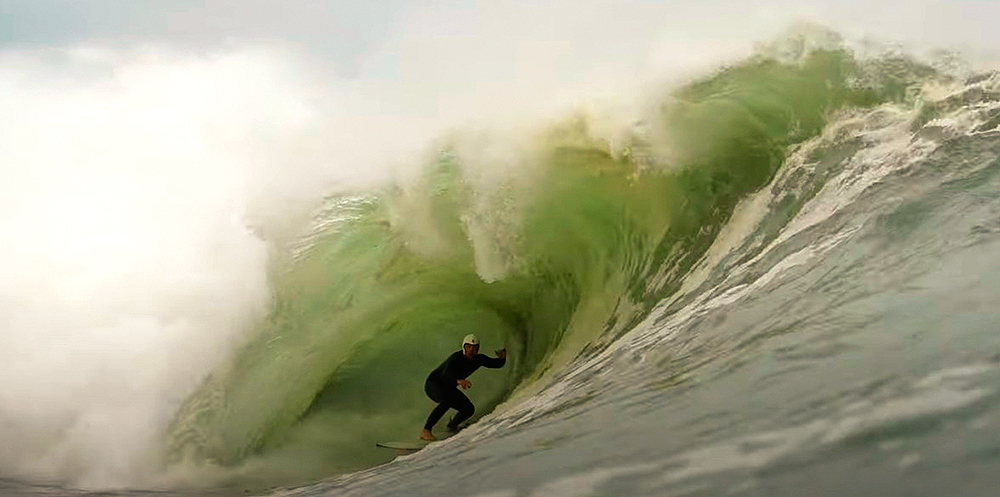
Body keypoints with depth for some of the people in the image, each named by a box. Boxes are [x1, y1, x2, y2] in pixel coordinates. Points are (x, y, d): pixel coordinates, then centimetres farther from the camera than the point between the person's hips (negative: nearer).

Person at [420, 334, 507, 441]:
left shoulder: (478, 359, -8)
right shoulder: (456, 358, -30)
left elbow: (497, 364, -1)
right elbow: (445, 375, -45)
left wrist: (502, 358, -26)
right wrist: (459, 381, -65)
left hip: (448, 388, 7)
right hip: (433, 385, -7)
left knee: (469, 409, -4)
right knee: (446, 401, -37)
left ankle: (452, 425, 27)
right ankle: (426, 431, -34)